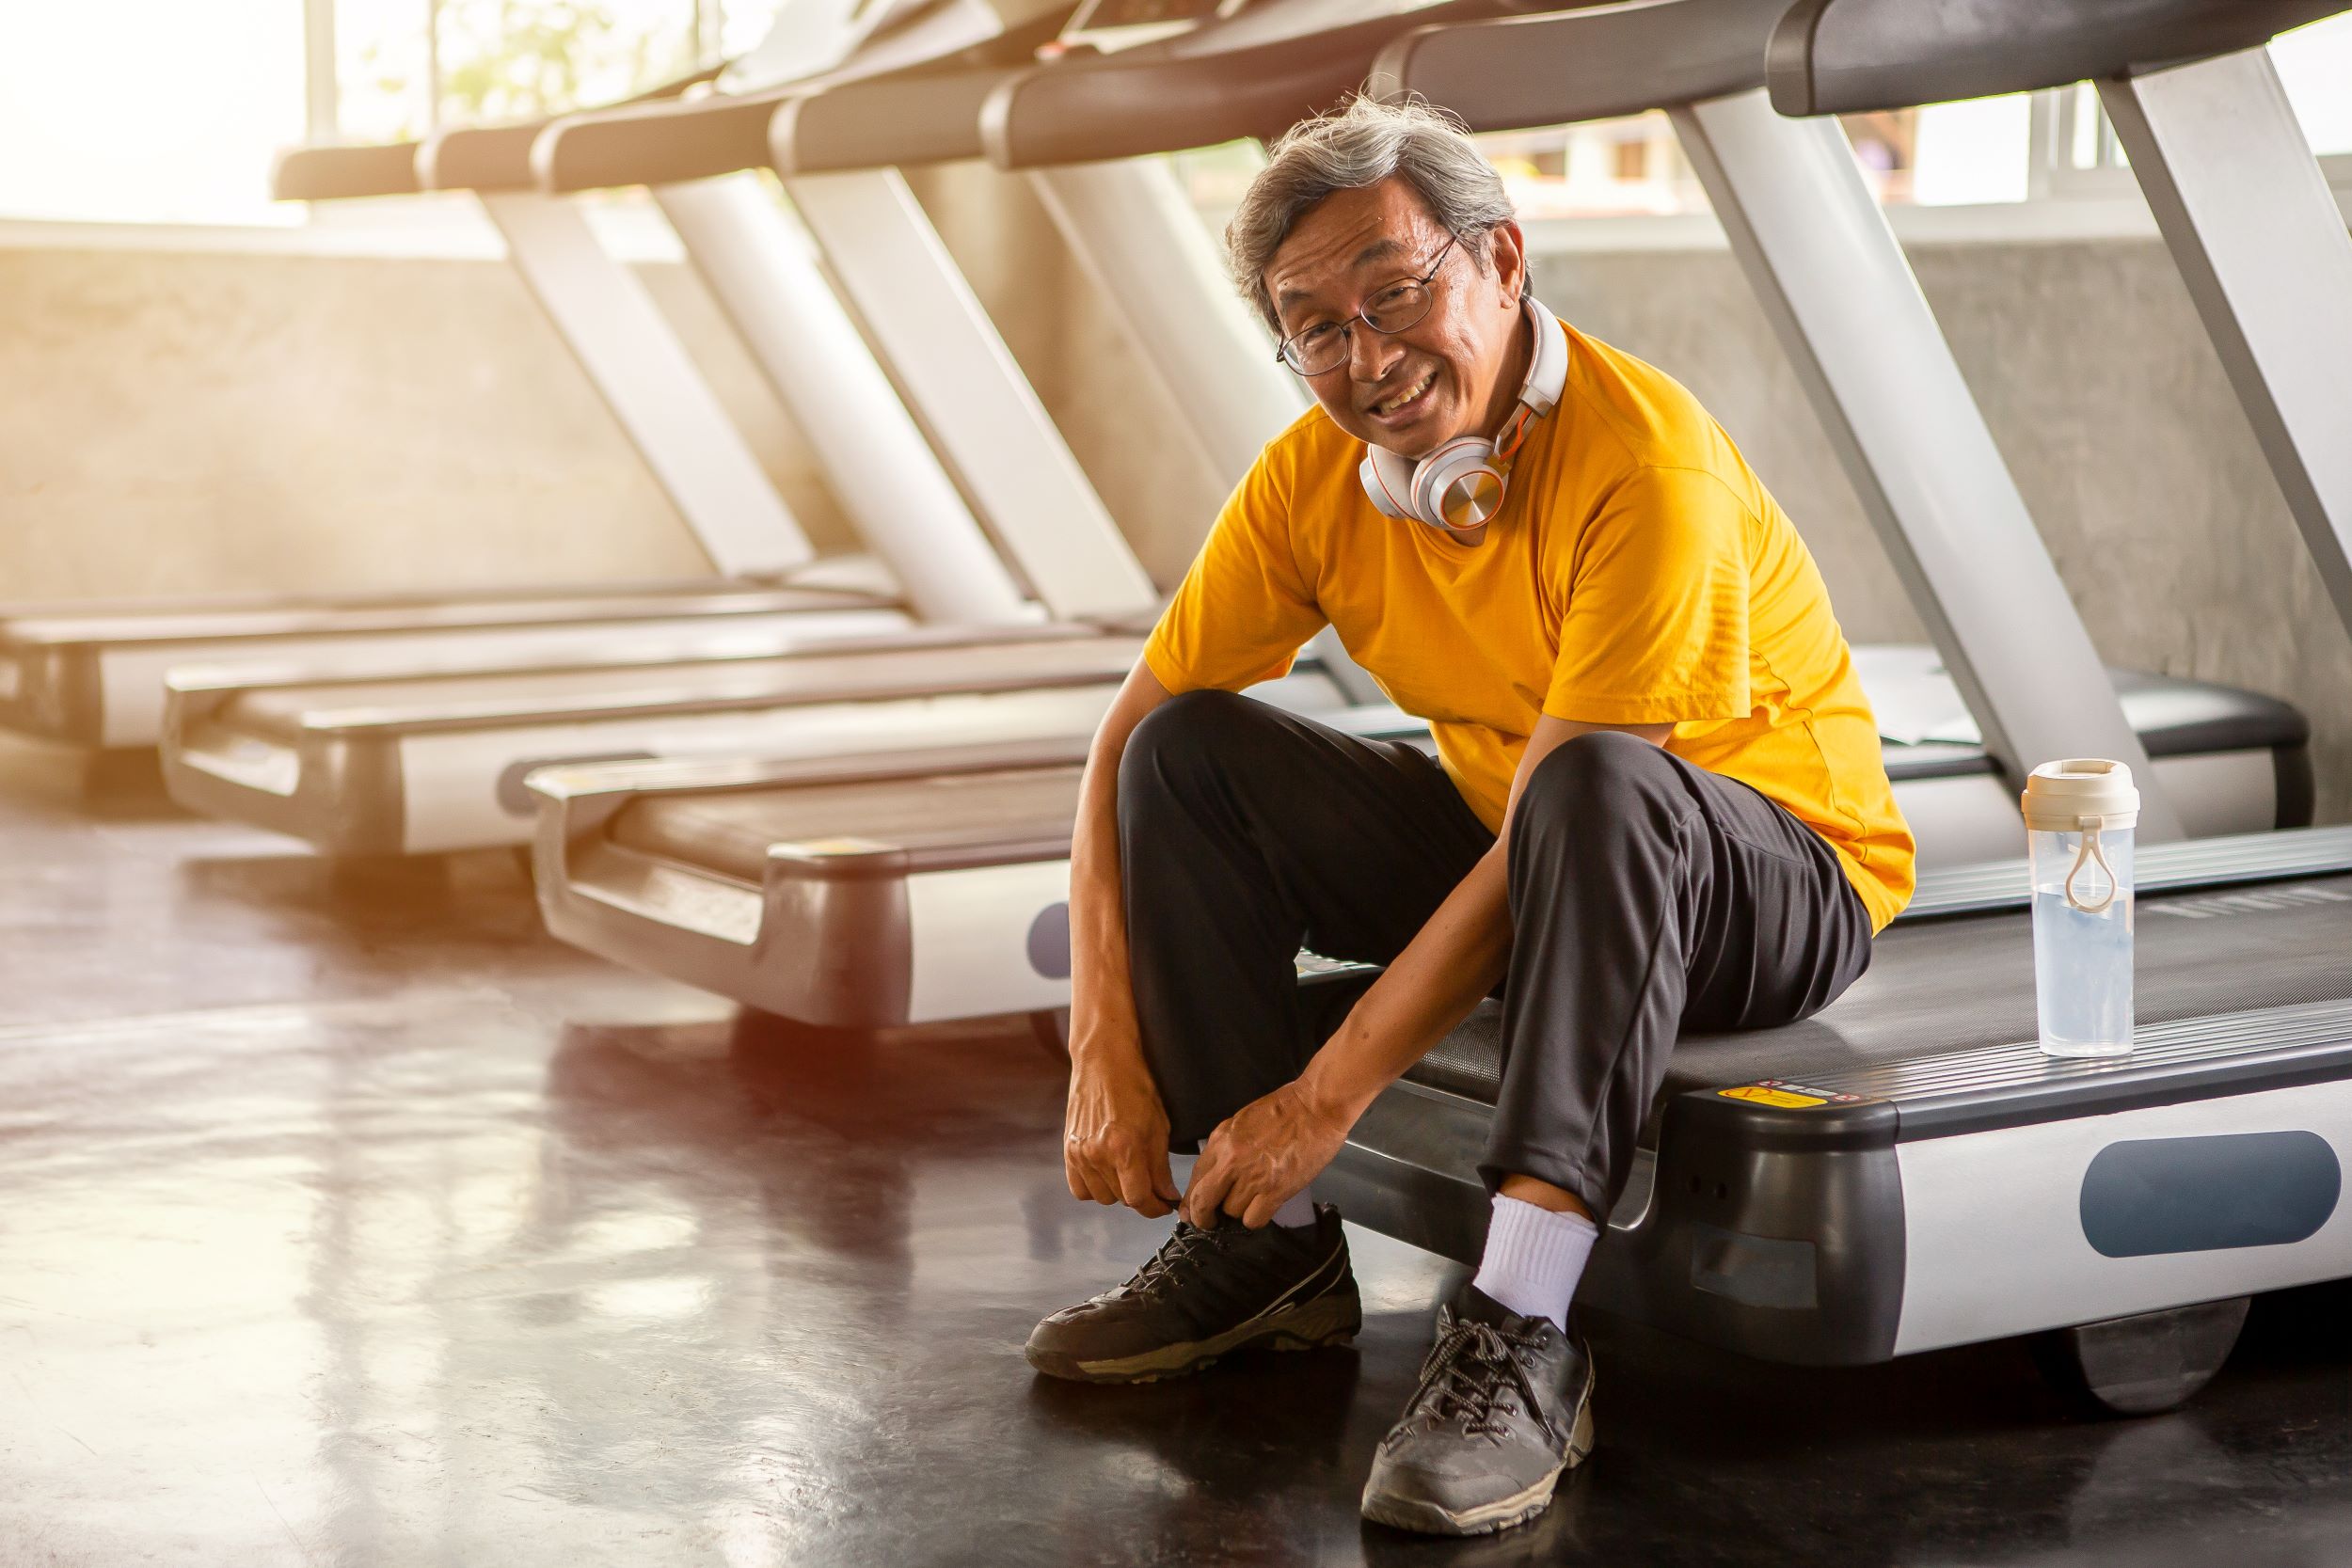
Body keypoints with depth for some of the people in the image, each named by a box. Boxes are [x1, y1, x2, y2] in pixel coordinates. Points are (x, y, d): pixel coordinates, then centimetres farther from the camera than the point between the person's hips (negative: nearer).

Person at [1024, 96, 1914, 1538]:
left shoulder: (1648, 462, -29)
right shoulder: (1315, 473, -8)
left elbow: (1561, 817, -30)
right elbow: (1131, 739, -4)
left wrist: (1328, 1092, -29)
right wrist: (1106, 1057, -14)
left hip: (1777, 885, -6)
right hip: (1496, 841, 6)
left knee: (1600, 788, -39)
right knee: (1193, 756, -10)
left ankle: (1523, 1338, -39)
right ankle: (1273, 1250, -4)